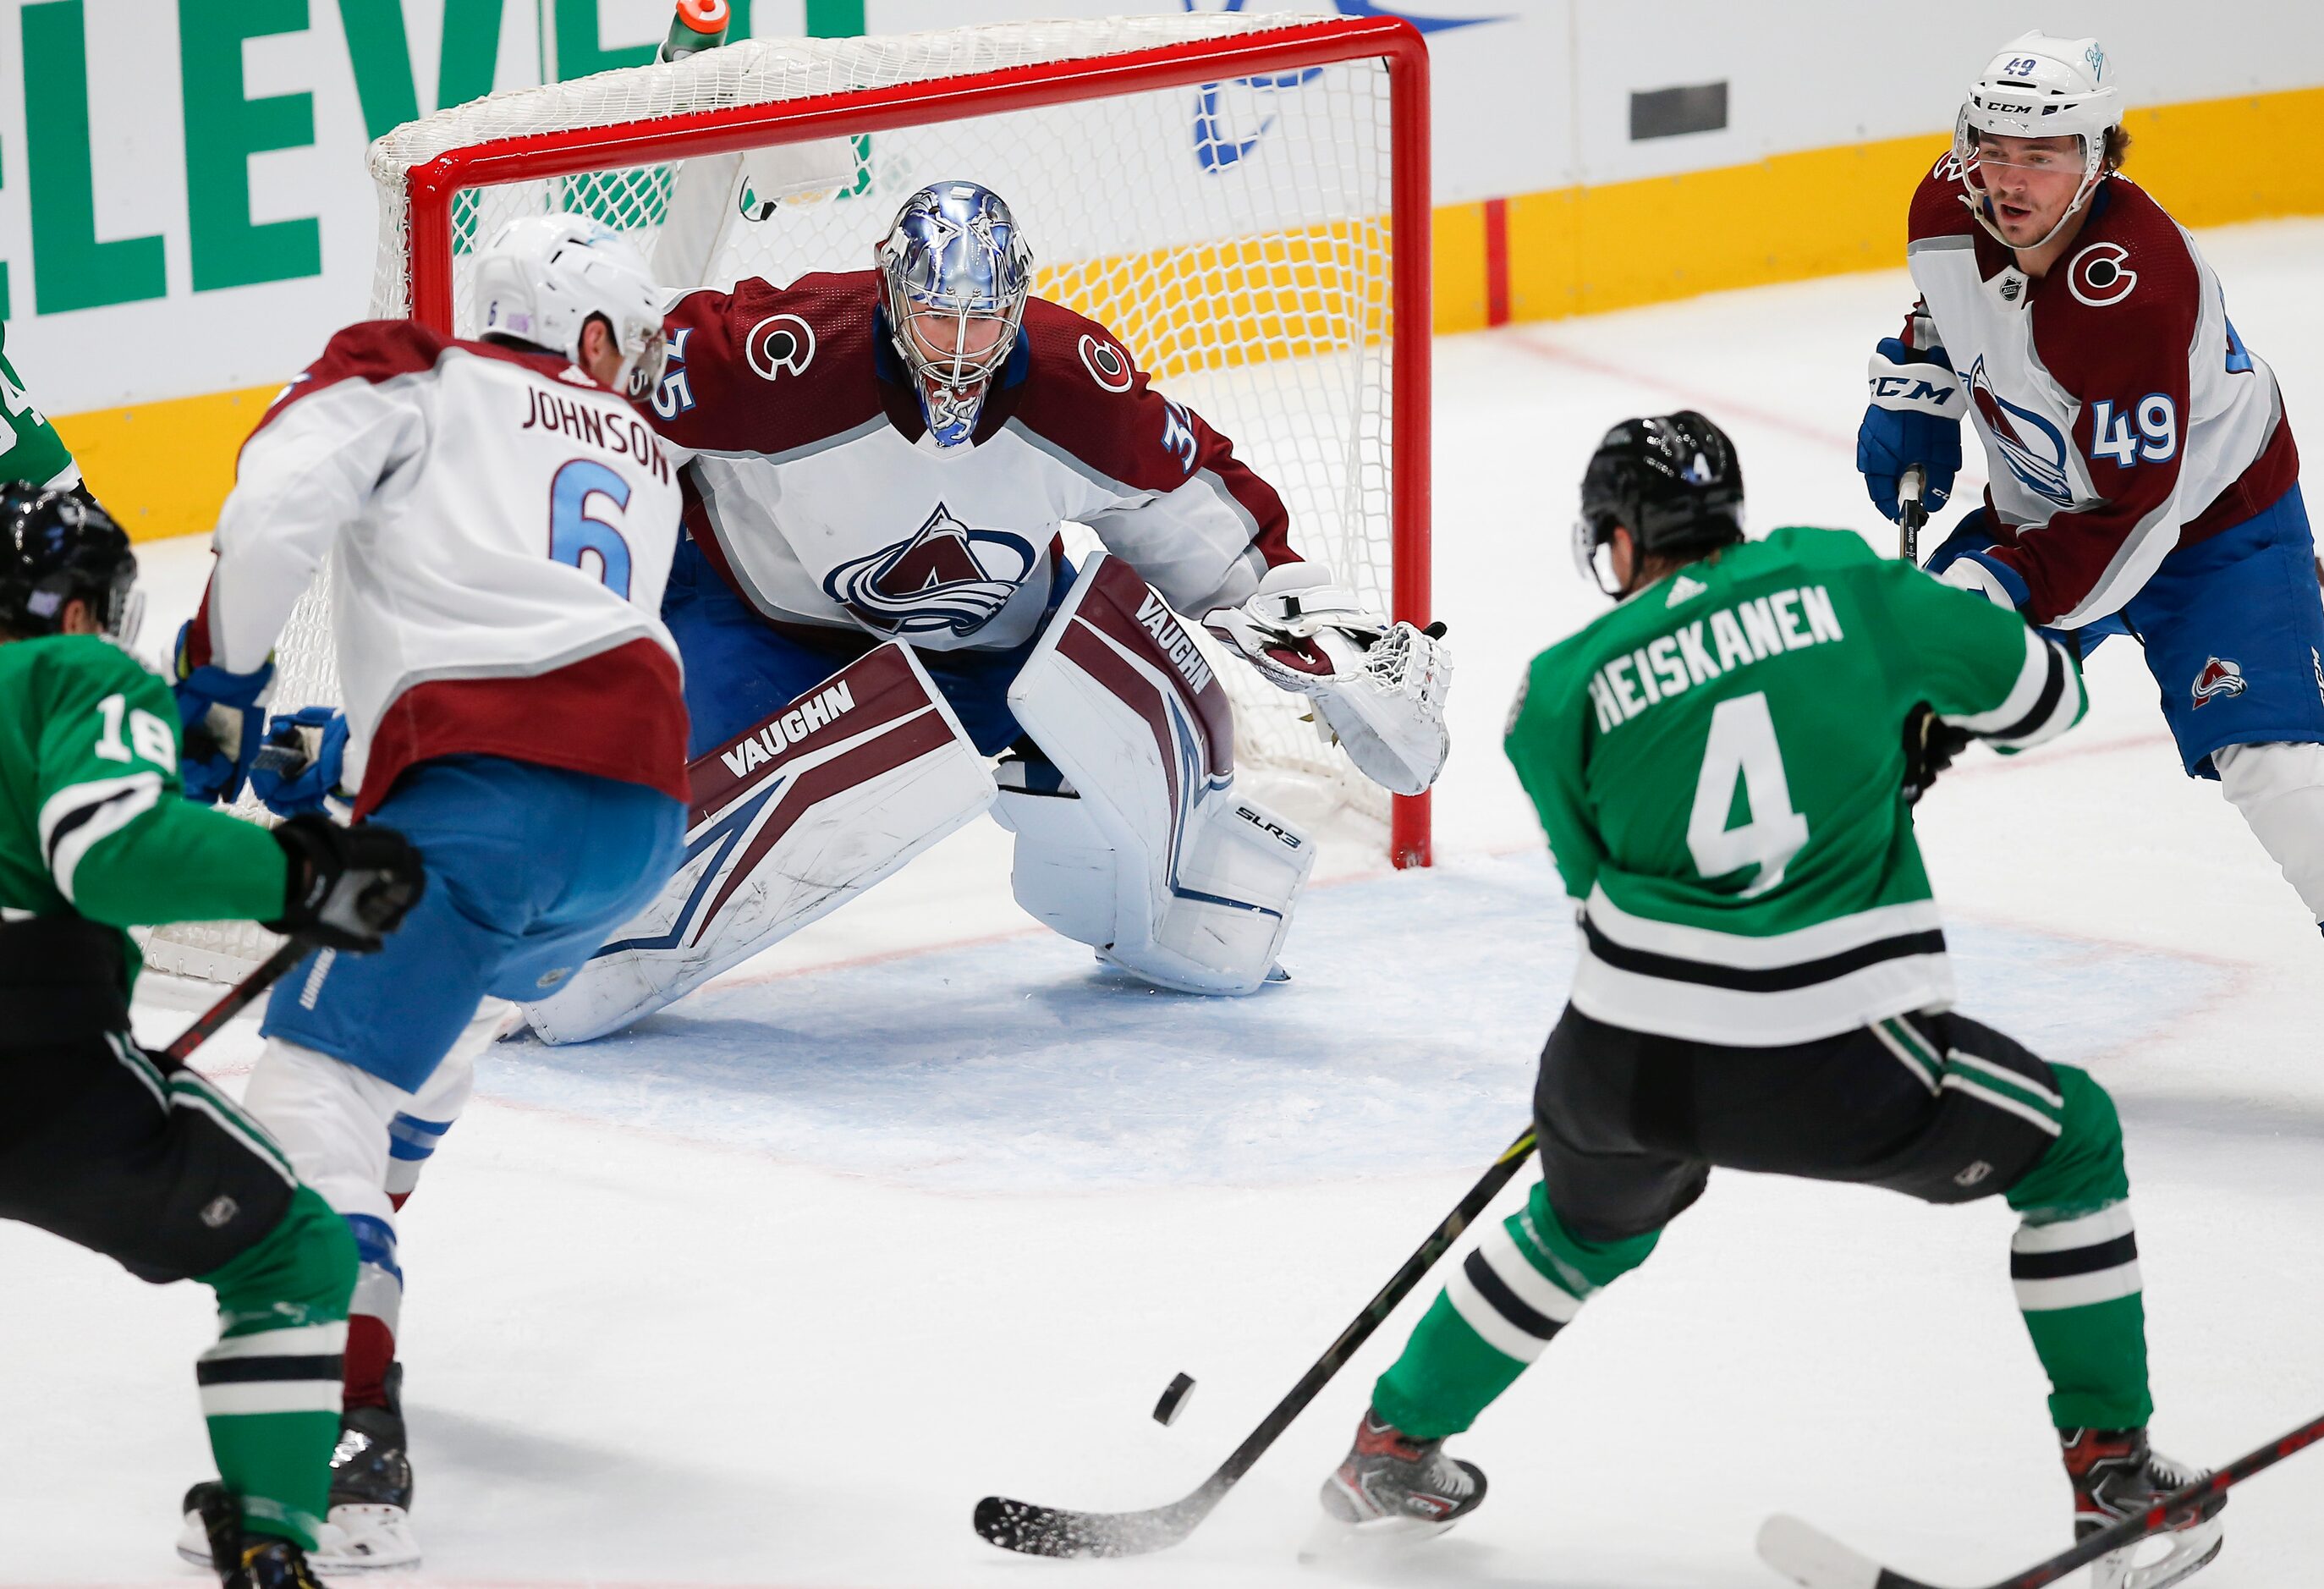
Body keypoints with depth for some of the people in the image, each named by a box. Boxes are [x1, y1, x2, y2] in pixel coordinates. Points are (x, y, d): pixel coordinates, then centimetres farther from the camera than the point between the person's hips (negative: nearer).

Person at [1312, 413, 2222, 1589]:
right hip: (1840, 1077, -3)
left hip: (1628, 1064, 3)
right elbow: (2039, 691, 15)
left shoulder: (1563, 688, 8)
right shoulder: (1842, 580, 6)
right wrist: (1916, 735, 34)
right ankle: (2114, 1475, 19)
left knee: (1592, 1223, 36)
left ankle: (1394, 1447, 42)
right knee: (2072, 1141, 23)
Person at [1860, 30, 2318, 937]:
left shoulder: (2135, 292, -36)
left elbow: (2130, 513, -34)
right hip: (2041, 510, 7)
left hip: (2210, 516, -7)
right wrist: (1912, 400, 6)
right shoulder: (1946, 212, -15)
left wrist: (2013, 586, -39)